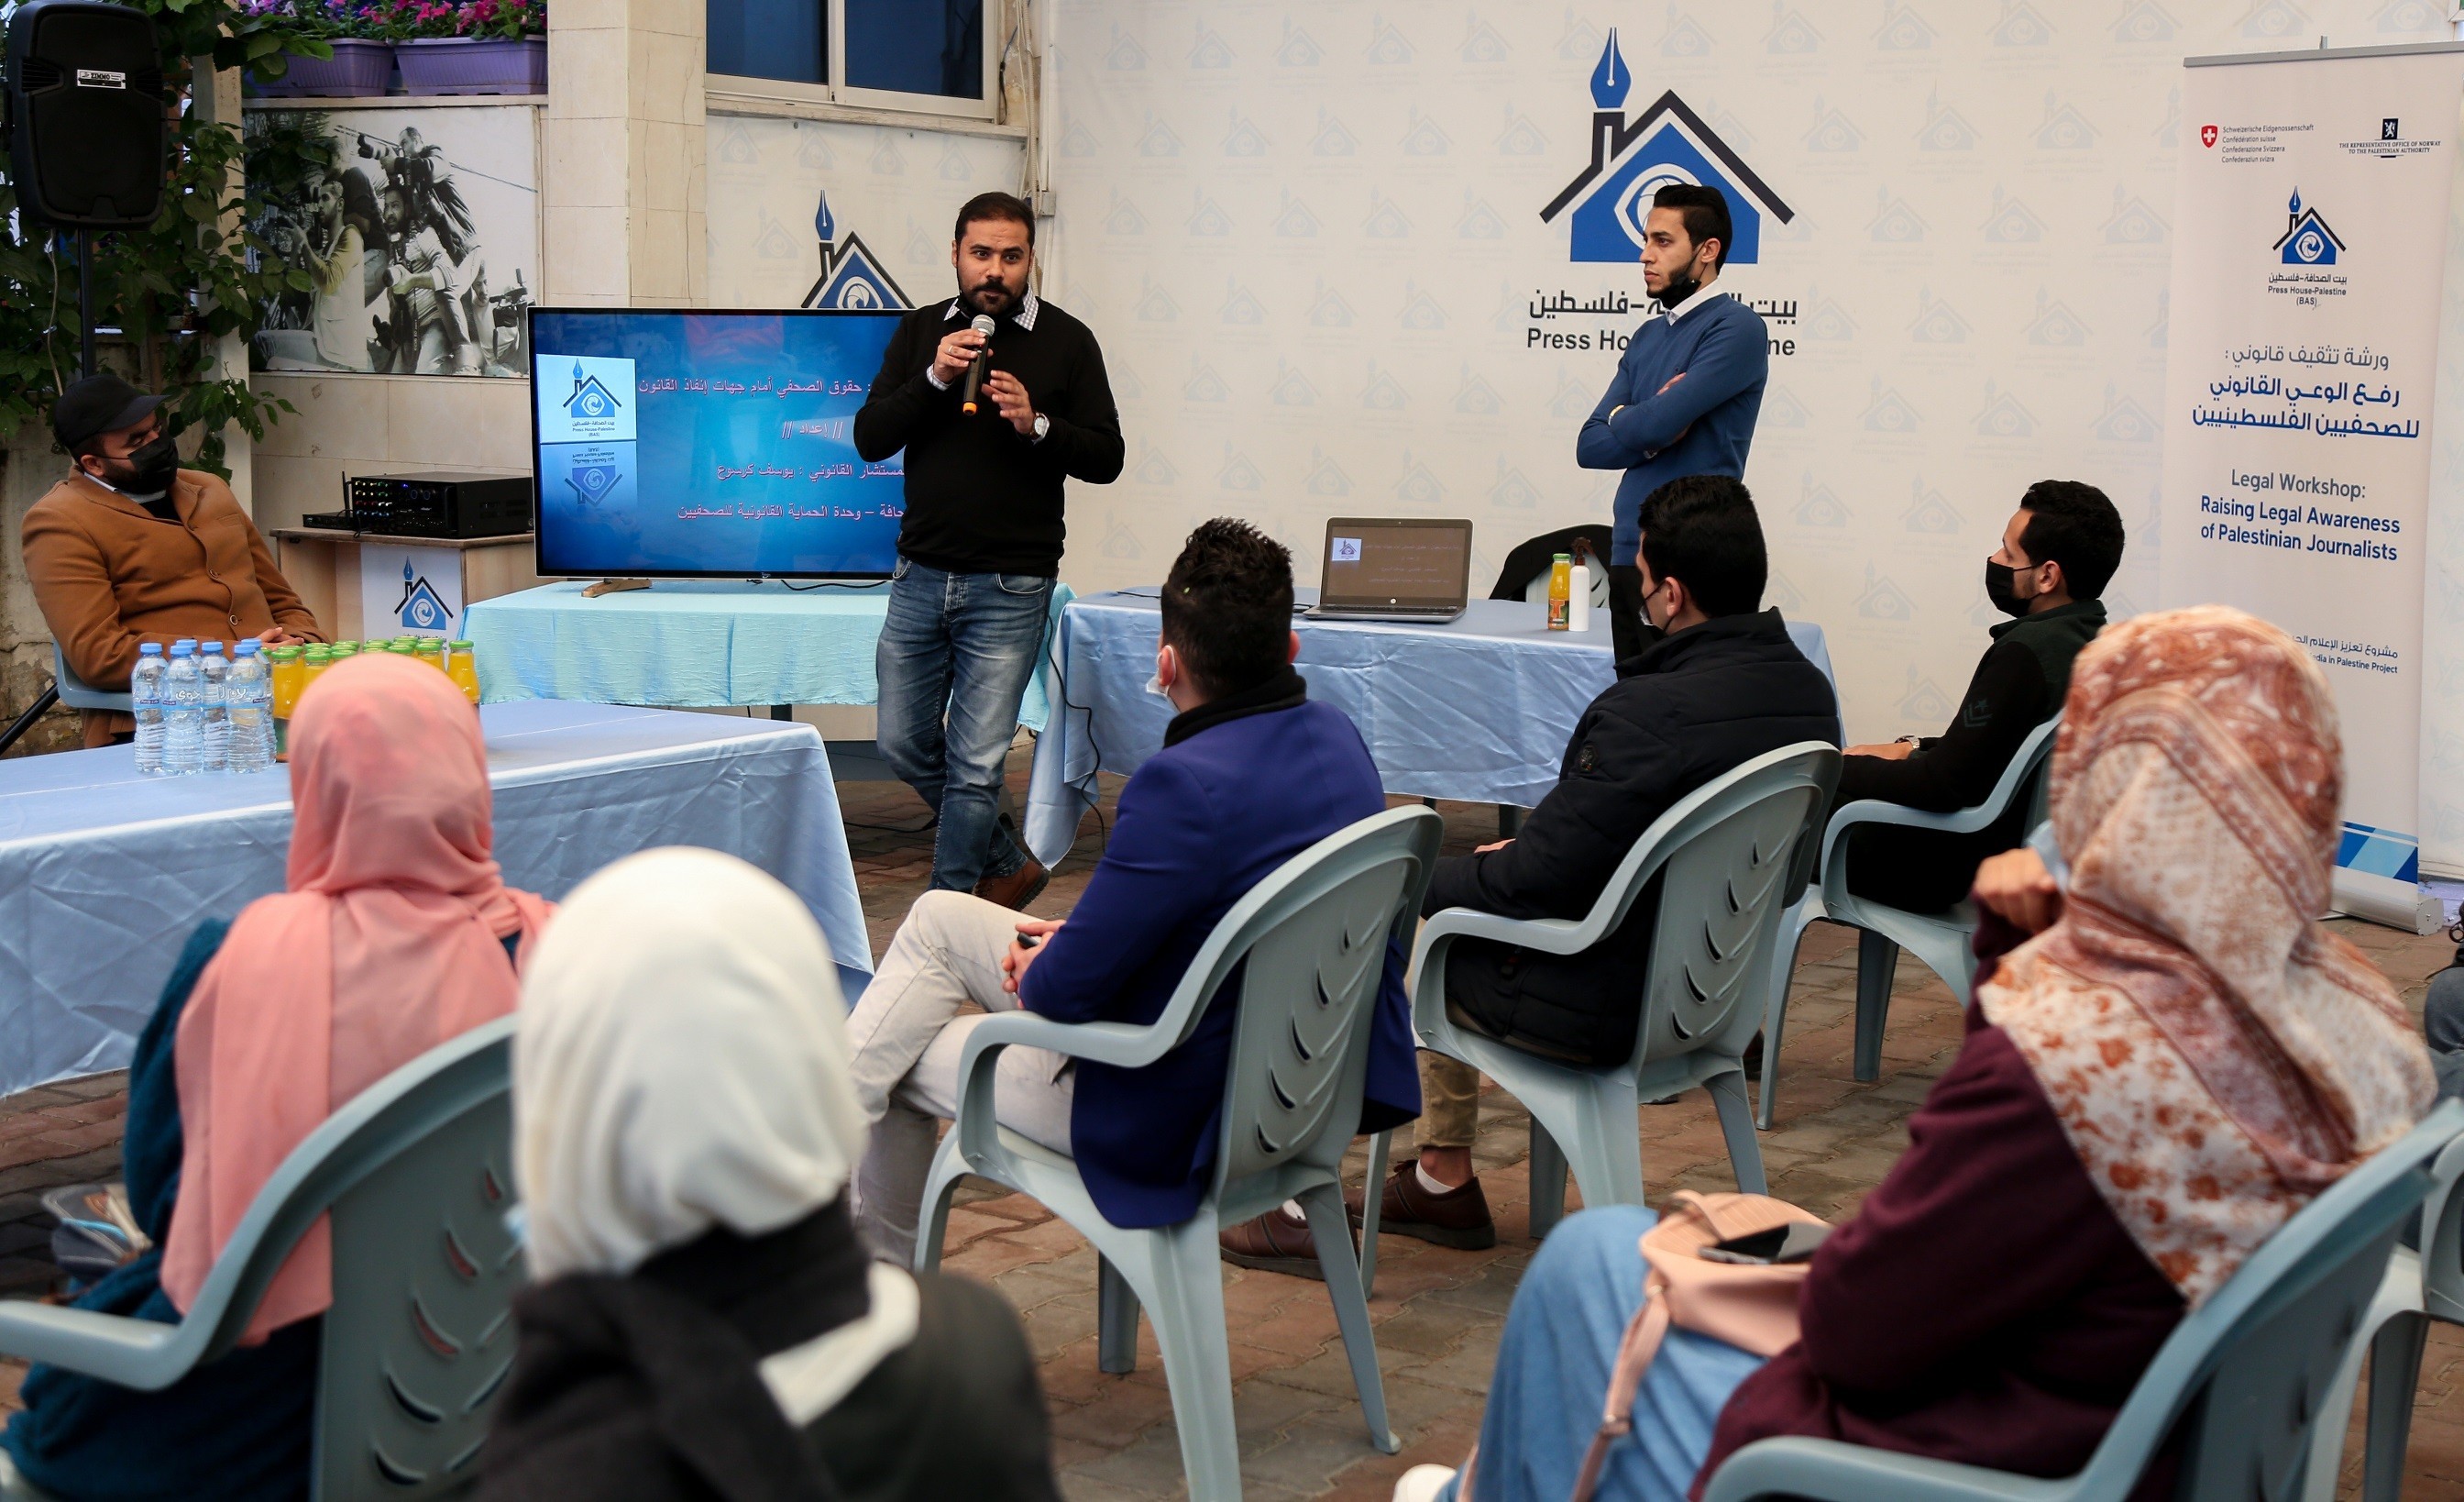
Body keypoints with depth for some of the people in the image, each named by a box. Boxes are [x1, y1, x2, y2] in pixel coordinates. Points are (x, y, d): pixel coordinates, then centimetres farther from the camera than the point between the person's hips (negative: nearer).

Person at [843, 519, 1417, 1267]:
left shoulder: (1187, 785, -31)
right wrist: (1077, 934, 6)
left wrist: (1034, 976, 1)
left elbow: (1067, 989, -23)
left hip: (1188, 1120, -9)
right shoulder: (1336, 735, -2)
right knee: (938, 917, 18)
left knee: (898, 1062, 15)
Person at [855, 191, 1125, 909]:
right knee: (905, 746, 10)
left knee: (975, 765, -5)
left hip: (1009, 587, -4)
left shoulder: (1067, 341, 0)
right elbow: (870, 439, 2)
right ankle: (1010, 864, 29)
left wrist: (1036, 425, -18)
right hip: (921, 578, 4)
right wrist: (933, 380, -12)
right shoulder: (920, 332, 8)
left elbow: (1107, 458, -1)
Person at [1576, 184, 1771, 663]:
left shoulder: (1736, 327, -8)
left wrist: (1622, 420, 3)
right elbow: (1590, 446, 10)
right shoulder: (1648, 337, 17)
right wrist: (1654, 432, -7)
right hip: (1628, 553, 7)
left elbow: (1656, 423, -18)